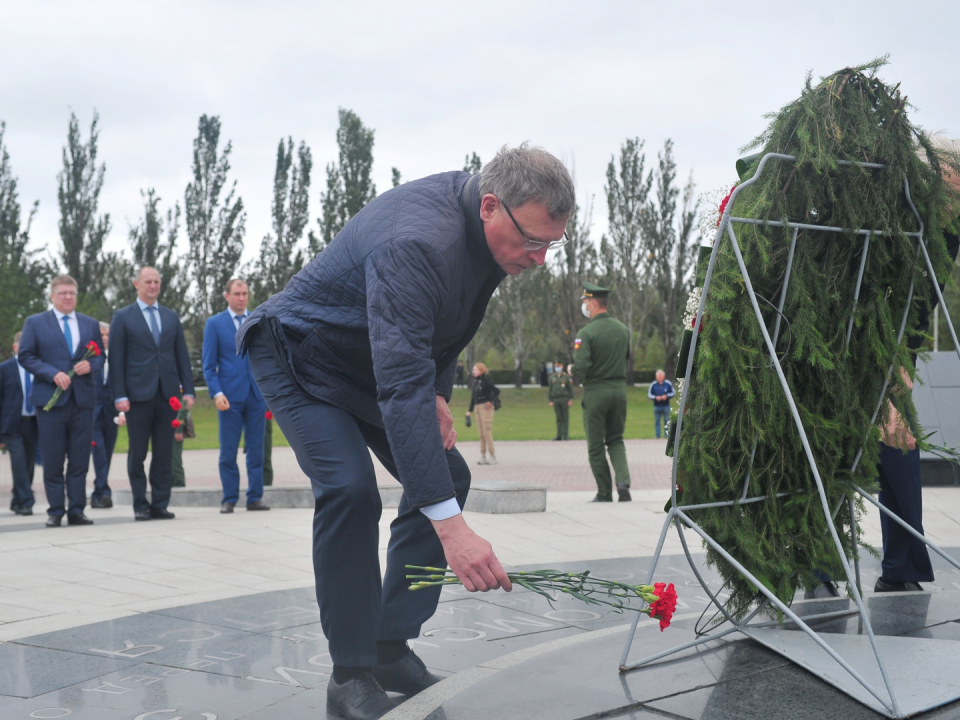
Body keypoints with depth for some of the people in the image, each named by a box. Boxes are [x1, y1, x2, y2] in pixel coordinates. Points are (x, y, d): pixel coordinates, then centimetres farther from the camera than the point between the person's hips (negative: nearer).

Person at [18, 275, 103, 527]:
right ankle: (55, 512, 7)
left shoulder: (91, 324, 16)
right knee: (53, 461, -1)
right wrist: (53, 374, -13)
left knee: (80, 461, 2)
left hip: (83, 399, 3)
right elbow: (26, 356, 0)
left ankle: (76, 511, 8)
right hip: (51, 399, -2)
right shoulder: (35, 322, 6)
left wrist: (91, 365, -7)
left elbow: (100, 356, 16)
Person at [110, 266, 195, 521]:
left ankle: (160, 505, 9)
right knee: (137, 454, 2)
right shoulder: (122, 317, 4)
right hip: (138, 394, -3)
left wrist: (188, 390, 4)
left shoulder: (172, 317, 14)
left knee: (164, 454, 4)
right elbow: (116, 359, -1)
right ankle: (140, 505, 9)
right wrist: (119, 396, -9)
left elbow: (182, 355, 13)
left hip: (168, 394, 3)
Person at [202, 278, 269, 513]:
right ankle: (229, 499, 8)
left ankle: (255, 497, 10)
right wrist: (217, 393, -10)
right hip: (230, 396, -2)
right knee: (228, 452, 0)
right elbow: (209, 365, 3)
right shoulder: (215, 323, 5)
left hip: (257, 394, 2)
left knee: (256, 450, 4)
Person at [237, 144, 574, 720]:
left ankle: (391, 646, 8)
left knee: (446, 476, 2)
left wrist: (439, 391, -8)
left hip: (376, 362, 9)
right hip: (299, 355, -9)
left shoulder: (485, 225, -11)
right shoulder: (415, 244, -39)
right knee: (350, 489, -26)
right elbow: (401, 389, -47)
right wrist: (451, 527, -52)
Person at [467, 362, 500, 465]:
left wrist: (491, 401, -17)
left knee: (487, 432, -7)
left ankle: (493, 456, -1)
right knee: (481, 433, 10)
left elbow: (496, 391, -20)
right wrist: (470, 410, 18)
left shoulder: (485, 381, -13)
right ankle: (483, 457, 15)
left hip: (485, 408, -8)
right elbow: (473, 396, 17)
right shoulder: (475, 381, 11)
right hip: (478, 408, 8)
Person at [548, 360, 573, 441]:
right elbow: (550, 390, 13)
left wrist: (571, 399, -5)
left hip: (564, 400, -3)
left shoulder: (566, 377, 3)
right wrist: (551, 400, 7)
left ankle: (566, 435, 1)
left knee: (565, 418, -2)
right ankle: (559, 435, 6)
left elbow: (571, 389, 2)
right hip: (555, 400, 3)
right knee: (559, 418, 5)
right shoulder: (552, 377, 11)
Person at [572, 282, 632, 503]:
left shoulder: (587, 332, -14)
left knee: (595, 445, 5)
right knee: (616, 439, 17)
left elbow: (580, 366, -21)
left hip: (596, 391, -5)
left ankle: (605, 493, 7)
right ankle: (623, 480, -3)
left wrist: (575, 372, 1)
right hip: (620, 388, 5)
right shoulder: (623, 329, 6)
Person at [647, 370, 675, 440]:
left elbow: (673, 392, 7)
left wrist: (667, 396, -10)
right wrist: (655, 397, -13)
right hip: (657, 406, 0)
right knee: (657, 421, 2)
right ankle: (657, 435, 7)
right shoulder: (653, 385, 1)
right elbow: (649, 394, 5)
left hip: (666, 406, 0)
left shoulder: (668, 384, 2)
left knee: (666, 421, 1)